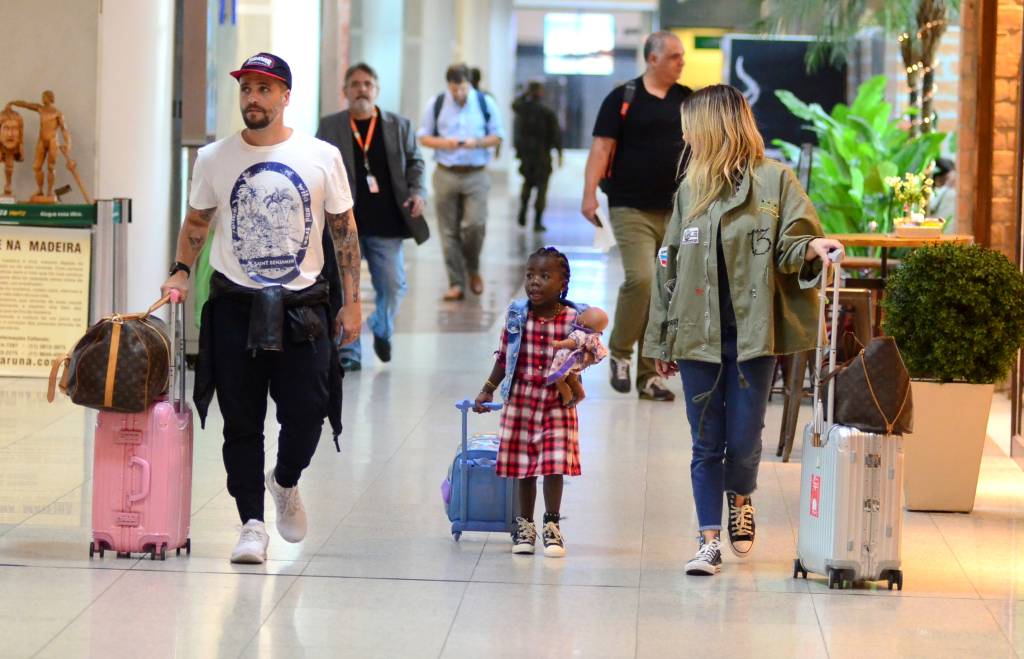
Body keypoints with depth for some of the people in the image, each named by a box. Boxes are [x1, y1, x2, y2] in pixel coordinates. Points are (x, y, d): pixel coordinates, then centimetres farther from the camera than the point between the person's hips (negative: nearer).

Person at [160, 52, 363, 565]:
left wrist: (351, 302, 3)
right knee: (241, 422, 1)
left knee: (306, 415, -4)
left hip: (302, 306, -1)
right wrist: (181, 272, 0)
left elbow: (344, 231, 6)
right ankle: (252, 524, 9)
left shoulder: (322, 157, 0)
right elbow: (196, 222, 16)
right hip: (235, 305, 1)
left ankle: (285, 481, 27)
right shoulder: (214, 159, 3)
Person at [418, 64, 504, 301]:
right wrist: (444, 143, -12)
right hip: (446, 174, 1)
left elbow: (496, 136, 8)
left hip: (476, 175, -1)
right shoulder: (436, 104, 4)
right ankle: (456, 283, 6)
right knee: (449, 230, 0)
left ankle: (473, 269, 15)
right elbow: (424, 137, 8)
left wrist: (477, 143, -12)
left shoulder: (486, 103, 3)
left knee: (475, 225, -12)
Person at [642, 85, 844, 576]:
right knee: (706, 442, 4)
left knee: (744, 439, 2)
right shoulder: (690, 190, 10)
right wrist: (661, 338, 13)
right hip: (698, 333, 3)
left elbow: (789, 246, -3)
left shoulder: (774, 180, -2)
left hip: (752, 332, -3)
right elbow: (669, 265, 13)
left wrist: (812, 247, -28)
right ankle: (710, 540, 10)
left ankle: (740, 498, 34)